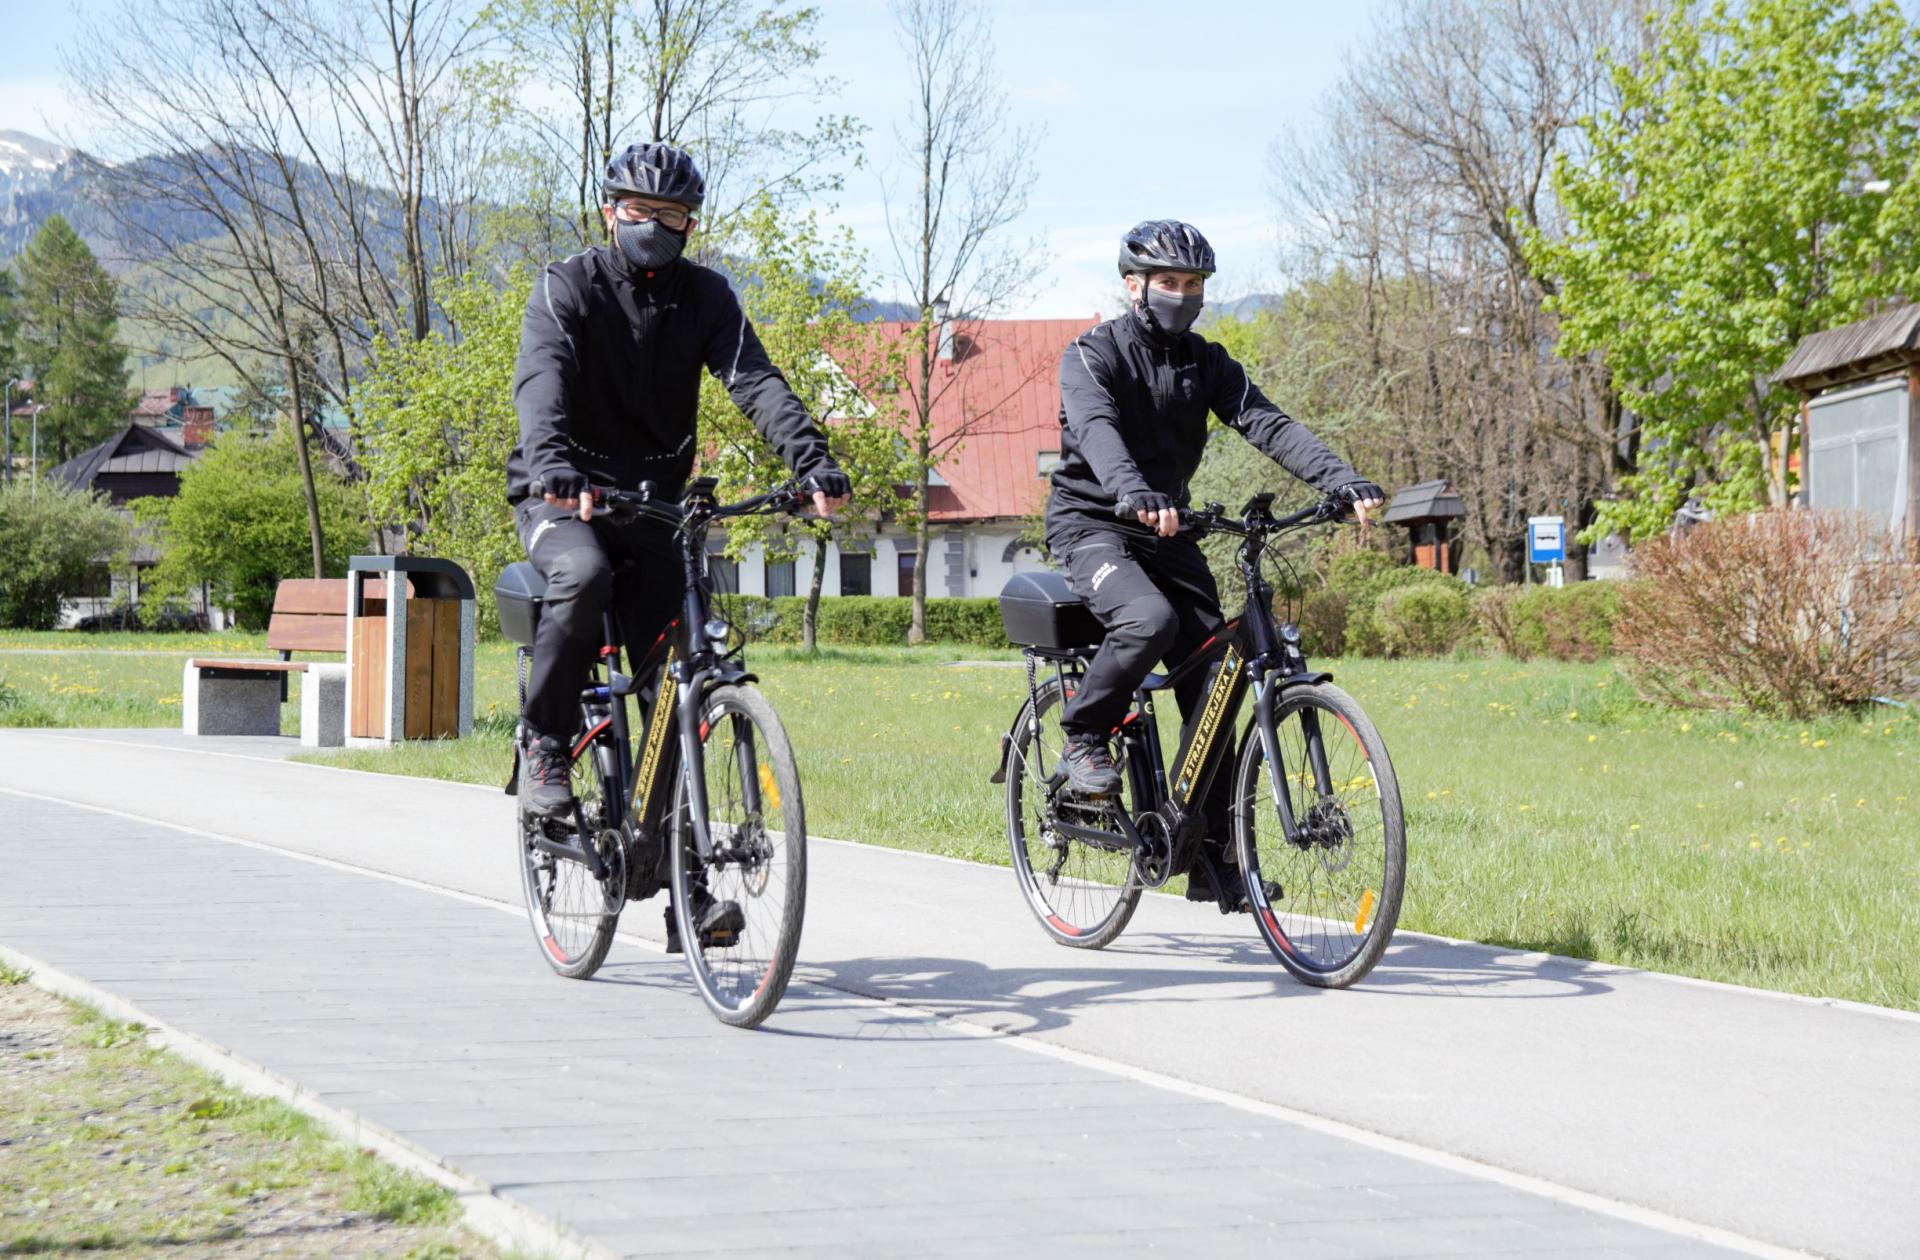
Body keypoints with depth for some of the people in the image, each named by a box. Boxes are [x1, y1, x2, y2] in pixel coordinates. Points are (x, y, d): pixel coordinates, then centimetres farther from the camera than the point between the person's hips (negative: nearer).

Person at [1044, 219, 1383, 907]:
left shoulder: (1205, 362, 5)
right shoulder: (1092, 354, -10)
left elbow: (1266, 423, -9)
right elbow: (1096, 428, -30)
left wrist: (1344, 480, -26)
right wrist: (1133, 492, -51)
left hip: (1166, 529, 5)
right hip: (1091, 523, -5)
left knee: (1211, 688, -5)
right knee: (1150, 620, -35)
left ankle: (1209, 860, 1)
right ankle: (1084, 736, -9)